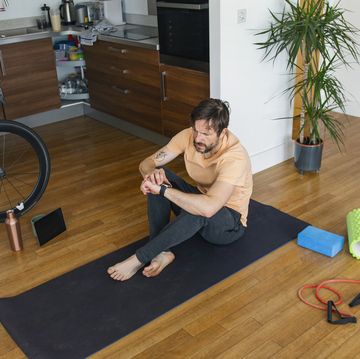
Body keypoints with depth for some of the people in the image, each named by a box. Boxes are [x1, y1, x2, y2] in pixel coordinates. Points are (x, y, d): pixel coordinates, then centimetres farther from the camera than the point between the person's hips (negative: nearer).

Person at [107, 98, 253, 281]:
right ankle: (163, 251, -23)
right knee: (158, 176, -18)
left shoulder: (234, 156, -33)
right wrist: (152, 174, -34)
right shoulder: (188, 136, -14)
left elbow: (208, 207, -46)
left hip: (230, 222, -6)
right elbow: (147, 163, -10)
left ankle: (138, 259, -30)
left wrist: (163, 190, -40)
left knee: (199, 210, -41)